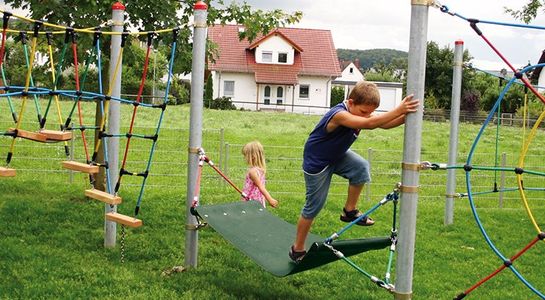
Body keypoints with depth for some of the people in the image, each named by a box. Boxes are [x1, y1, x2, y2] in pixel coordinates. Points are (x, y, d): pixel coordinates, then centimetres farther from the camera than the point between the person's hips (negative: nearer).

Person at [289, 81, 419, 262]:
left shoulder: (361, 112, -10)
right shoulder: (339, 115, -35)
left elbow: (385, 124, -19)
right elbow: (371, 123, -49)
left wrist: (406, 115, -36)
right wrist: (399, 109, -50)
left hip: (336, 156, 7)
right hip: (316, 163, -7)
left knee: (361, 167, -21)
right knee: (313, 207, 1)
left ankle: (350, 211, -1)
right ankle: (297, 249, 19)